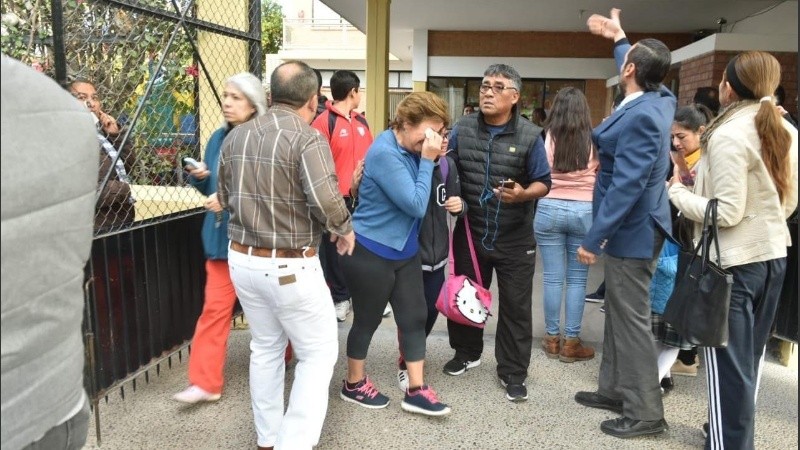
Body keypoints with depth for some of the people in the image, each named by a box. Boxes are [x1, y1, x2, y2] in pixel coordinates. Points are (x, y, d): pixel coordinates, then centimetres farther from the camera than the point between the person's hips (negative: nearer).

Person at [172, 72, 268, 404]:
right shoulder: (219, 138, 7)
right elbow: (213, 189, 15)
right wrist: (200, 177, -6)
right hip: (221, 235, 6)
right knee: (214, 308, 5)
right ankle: (205, 382, 11)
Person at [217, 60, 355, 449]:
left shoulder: (236, 136, 5)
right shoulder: (307, 138, -17)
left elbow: (224, 197, 13)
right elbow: (326, 201, -27)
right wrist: (345, 230, -8)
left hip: (243, 260, 7)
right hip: (290, 267, -7)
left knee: (265, 349, 21)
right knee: (318, 353, 9)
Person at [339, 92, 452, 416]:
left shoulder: (411, 150, 4)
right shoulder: (385, 153, -23)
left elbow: (422, 198, 7)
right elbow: (416, 205, -25)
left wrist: (430, 160, -4)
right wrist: (427, 161, -22)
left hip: (405, 250, 9)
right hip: (371, 253, -8)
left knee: (414, 316, 8)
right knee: (367, 320, 8)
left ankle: (415, 391, 19)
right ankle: (354, 384, 30)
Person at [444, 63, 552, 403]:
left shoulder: (530, 136, -8)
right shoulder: (462, 129, -1)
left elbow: (543, 183, -5)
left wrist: (523, 194, -25)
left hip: (515, 239, -2)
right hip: (470, 233, 3)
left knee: (515, 307, 6)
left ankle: (513, 373, 23)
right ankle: (467, 353, 41)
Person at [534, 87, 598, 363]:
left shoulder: (548, 138, -5)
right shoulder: (594, 141, -2)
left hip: (549, 209, 0)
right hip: (585, 211, 0)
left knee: (552, 277, 7)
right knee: (577, 279, 8)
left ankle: (552, 338, 17)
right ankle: (571, 342, 14)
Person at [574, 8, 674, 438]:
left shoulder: (641, 116, -23)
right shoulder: (659, 98, 6)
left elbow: (627, 184, -27)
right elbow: (639, 67, 32)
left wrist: (594, 238, -25)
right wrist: (618, 38, 42)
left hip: (632, 232, -10)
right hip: (631, 228, 10)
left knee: (632, 320, -1)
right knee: (618, 314, 18)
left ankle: (645, 412, 12)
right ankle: (615, 389, 30)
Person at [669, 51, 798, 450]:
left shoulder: (728, 135, -19)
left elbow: (727, 212, -21)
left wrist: (678, 193, -9)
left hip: (732, 262, -8)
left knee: (727, 362, 3)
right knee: (750, 357, 21)